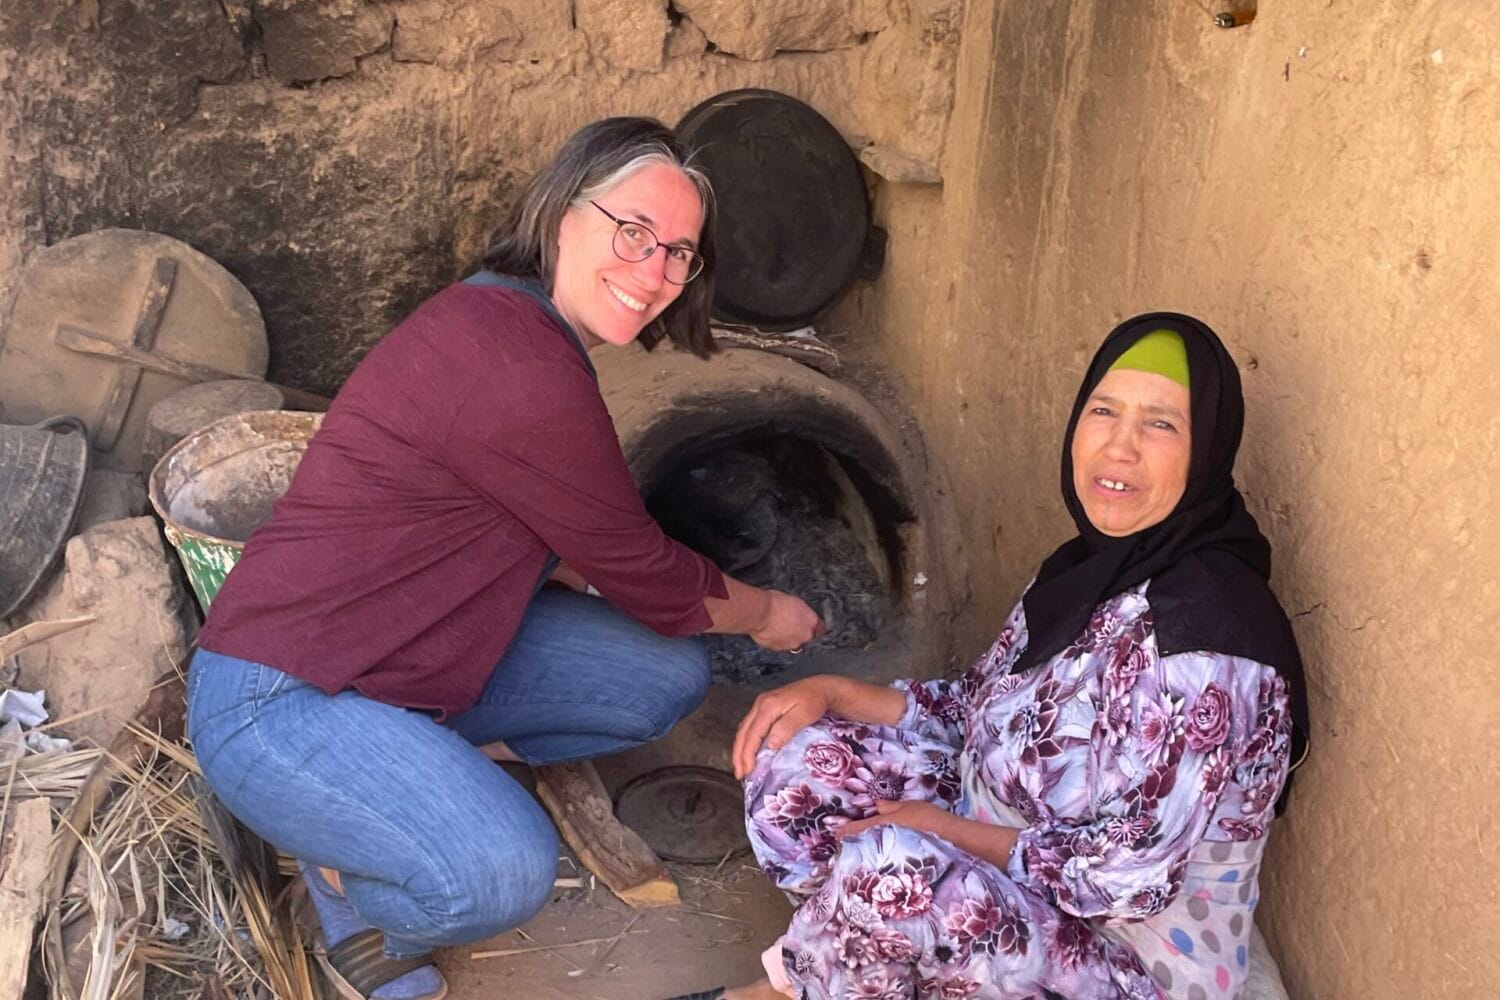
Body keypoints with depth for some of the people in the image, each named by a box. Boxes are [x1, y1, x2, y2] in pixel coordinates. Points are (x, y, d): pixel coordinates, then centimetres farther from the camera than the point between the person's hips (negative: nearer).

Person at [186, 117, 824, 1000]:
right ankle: (348, 876, 1)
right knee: (503, 875, -33)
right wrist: (764, 613, 5)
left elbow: (551, 548, 20)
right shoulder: (517, 364, -26)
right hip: (278, 698, -10)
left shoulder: (509, 323, 6)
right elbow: (645, 577, -14)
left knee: (668, 678, 3)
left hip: (426, 656, 10)